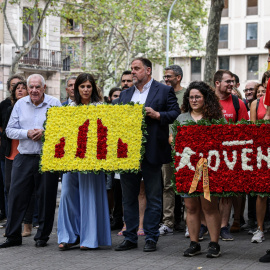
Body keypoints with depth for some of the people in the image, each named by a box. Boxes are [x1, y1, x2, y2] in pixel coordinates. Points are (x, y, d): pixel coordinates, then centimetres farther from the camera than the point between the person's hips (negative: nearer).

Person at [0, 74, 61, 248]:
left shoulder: (54, 104, 1)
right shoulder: (20, 104, 9)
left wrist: (44, 133, -16)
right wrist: (27, 133, -11)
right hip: (24, 158, 3)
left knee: (46, 198, 3)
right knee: (17, 196, 2)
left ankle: (42, 236, 15)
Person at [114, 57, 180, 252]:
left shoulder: (164, 91, 2)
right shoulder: (125, 94, 18)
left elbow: (176, 114, -4)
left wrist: (157, 115, -17)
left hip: (151, 152, -5)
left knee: (153, 197, 2)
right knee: (128, 197, 9)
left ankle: (151, 238, 9)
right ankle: (130, 237, 17)